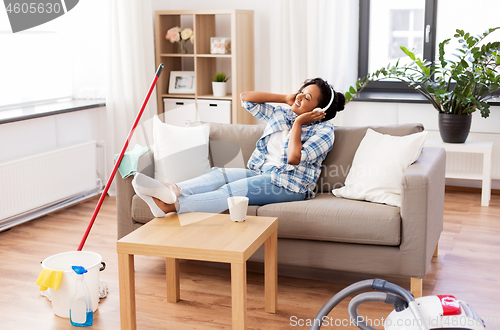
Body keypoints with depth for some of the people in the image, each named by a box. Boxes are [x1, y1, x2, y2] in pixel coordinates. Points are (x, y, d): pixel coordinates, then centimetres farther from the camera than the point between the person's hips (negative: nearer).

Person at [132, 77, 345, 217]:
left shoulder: (323, 131, -4)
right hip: (260, 173, 7)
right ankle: (173, 191, -46)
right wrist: (285, 98, 9)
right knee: (220, 175, -22)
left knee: (232, 190, -29)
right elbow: (246, 98, 11)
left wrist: (298, 123, -10)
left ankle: (172, 206, -46)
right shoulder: (280, 114, 17)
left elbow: (294, 158, -20)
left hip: (289, 186, -7)